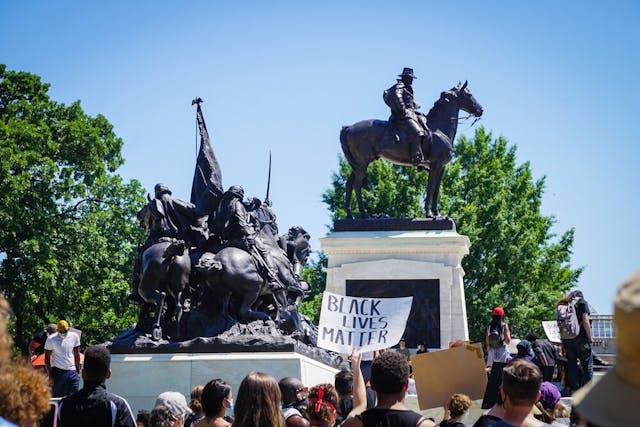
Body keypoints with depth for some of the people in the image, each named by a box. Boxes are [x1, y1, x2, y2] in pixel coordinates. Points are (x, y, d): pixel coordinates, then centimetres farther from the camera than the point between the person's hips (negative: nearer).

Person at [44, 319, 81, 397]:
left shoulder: (74, 337, 3)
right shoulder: (51, 339, -5)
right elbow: (47, 358, -1)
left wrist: (78, 371, 10)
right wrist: (50, 375, -6)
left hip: (72, 371, 3)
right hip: (58, 372, -3)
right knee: (58, 396, -2)